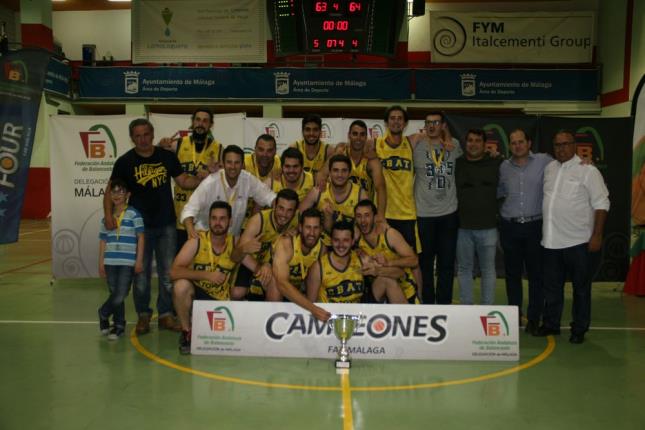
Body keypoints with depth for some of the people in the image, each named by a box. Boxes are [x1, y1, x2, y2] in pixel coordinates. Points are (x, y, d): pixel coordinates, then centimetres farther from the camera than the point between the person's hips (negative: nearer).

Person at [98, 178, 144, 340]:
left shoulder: (134, 214, -3)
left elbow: (140, 237, -4)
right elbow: (103, 240, 12)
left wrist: (139, 260, -8)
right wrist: (101, 262, 8)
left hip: (128, 262, -3)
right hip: (110, 262, 4)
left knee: (120, 296, -7)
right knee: (115, 295, 9)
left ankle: (103, 313, 19)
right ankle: (119, 325, 22)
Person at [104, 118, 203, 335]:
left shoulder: (167, 156, 2)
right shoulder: (125, 162, -3)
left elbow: (184, 181, 5)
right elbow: (110, 190, 0)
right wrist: (108, 214, -16)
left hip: (166, 225, 2)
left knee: (168, 273, 7)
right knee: (141, 273, 6)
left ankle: (165, 314, 21)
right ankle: (143, 316, 21)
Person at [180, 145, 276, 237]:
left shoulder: (249, 180, -11)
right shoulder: (210, 183, -18)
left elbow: (268, 197, -1)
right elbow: (189, 210, -20)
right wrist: (191, 230, -38)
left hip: (234, 237, 3)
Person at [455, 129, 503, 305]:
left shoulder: (496, 164, 5)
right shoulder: (457, 164, 5)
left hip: (487, 226, 0)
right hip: (463, 226, 1)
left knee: (488, 269, 7)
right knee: (464, 269, 8)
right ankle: (466, 307, 18)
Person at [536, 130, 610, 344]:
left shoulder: (588, 171, -7)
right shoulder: (549, 168, 9)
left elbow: (601, 204, -9)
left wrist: (597, 235, -13)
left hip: (579, 242, -5)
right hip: (552, 241, 5)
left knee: (581, 288, 8)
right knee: (552, 286, 14)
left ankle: (579, 329, 20)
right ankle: (550, 324, 28)